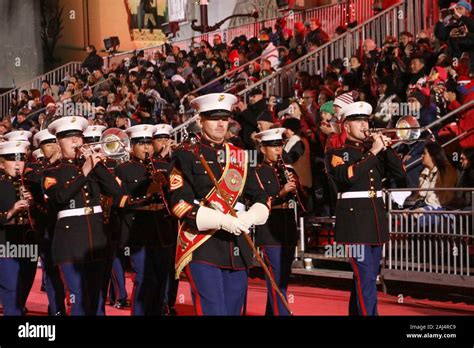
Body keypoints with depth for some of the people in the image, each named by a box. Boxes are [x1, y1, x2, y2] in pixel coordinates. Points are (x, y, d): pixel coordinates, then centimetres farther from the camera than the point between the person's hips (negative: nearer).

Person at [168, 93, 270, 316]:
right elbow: (179, 203, -11)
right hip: (202, 248, -6)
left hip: (237, 250, 6)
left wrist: (248, 218, -8)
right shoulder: (186, 156, -1)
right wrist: (222, 221, -19)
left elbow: (262, 198, 14)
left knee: (233, 310, 10)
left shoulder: (240, 156, 16)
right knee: (213, 310, -14)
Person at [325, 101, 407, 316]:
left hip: (376, 221, 6)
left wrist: (386, 148, -4)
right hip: (354, 220, -6)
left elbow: (400, 175, 6)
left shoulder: (376, 152, 16)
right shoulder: (336, 154, 0)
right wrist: (373, 151, -17)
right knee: (365, 276, -13)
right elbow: (349, 176, -20)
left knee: (368, 277, 11)